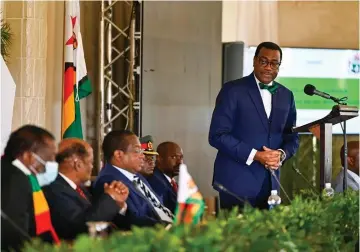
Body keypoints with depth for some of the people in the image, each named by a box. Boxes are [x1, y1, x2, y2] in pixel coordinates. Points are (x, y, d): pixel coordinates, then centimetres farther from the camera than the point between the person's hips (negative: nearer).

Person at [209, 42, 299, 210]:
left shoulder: (286, 96, 11)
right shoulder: (233, 90, -5)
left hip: (270, 183, 5)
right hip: (237, 182, -5)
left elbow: (291, 137, 15)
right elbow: (217, 135, -11)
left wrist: (282, 154, -8)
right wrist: (255, 155, -17)